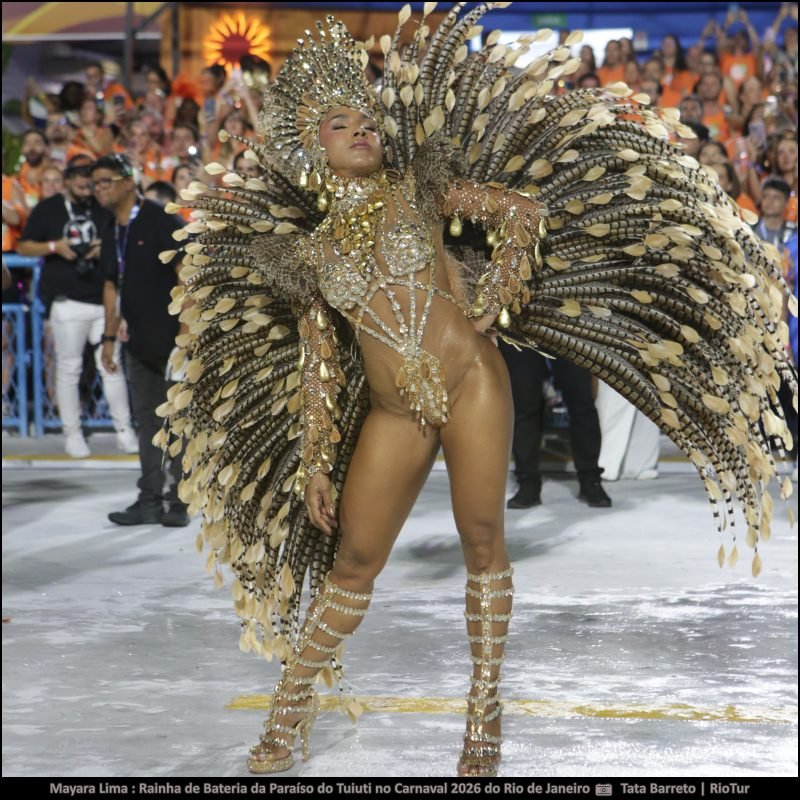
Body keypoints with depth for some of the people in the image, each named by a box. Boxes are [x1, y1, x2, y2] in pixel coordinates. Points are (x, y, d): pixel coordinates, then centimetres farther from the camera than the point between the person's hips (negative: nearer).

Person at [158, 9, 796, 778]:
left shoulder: (418, 190, 6)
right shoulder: (308, 247, 10)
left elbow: (525, 208, 5)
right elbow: (317, 362, 10)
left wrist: (495, 299, -2)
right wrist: (314, 463, 6)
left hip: (472, 381, -1)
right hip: (392, 414, 1)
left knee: (482, 541, -1)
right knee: (351, 562, 2)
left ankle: (484, 713, 9)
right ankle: (291, 703, 17)